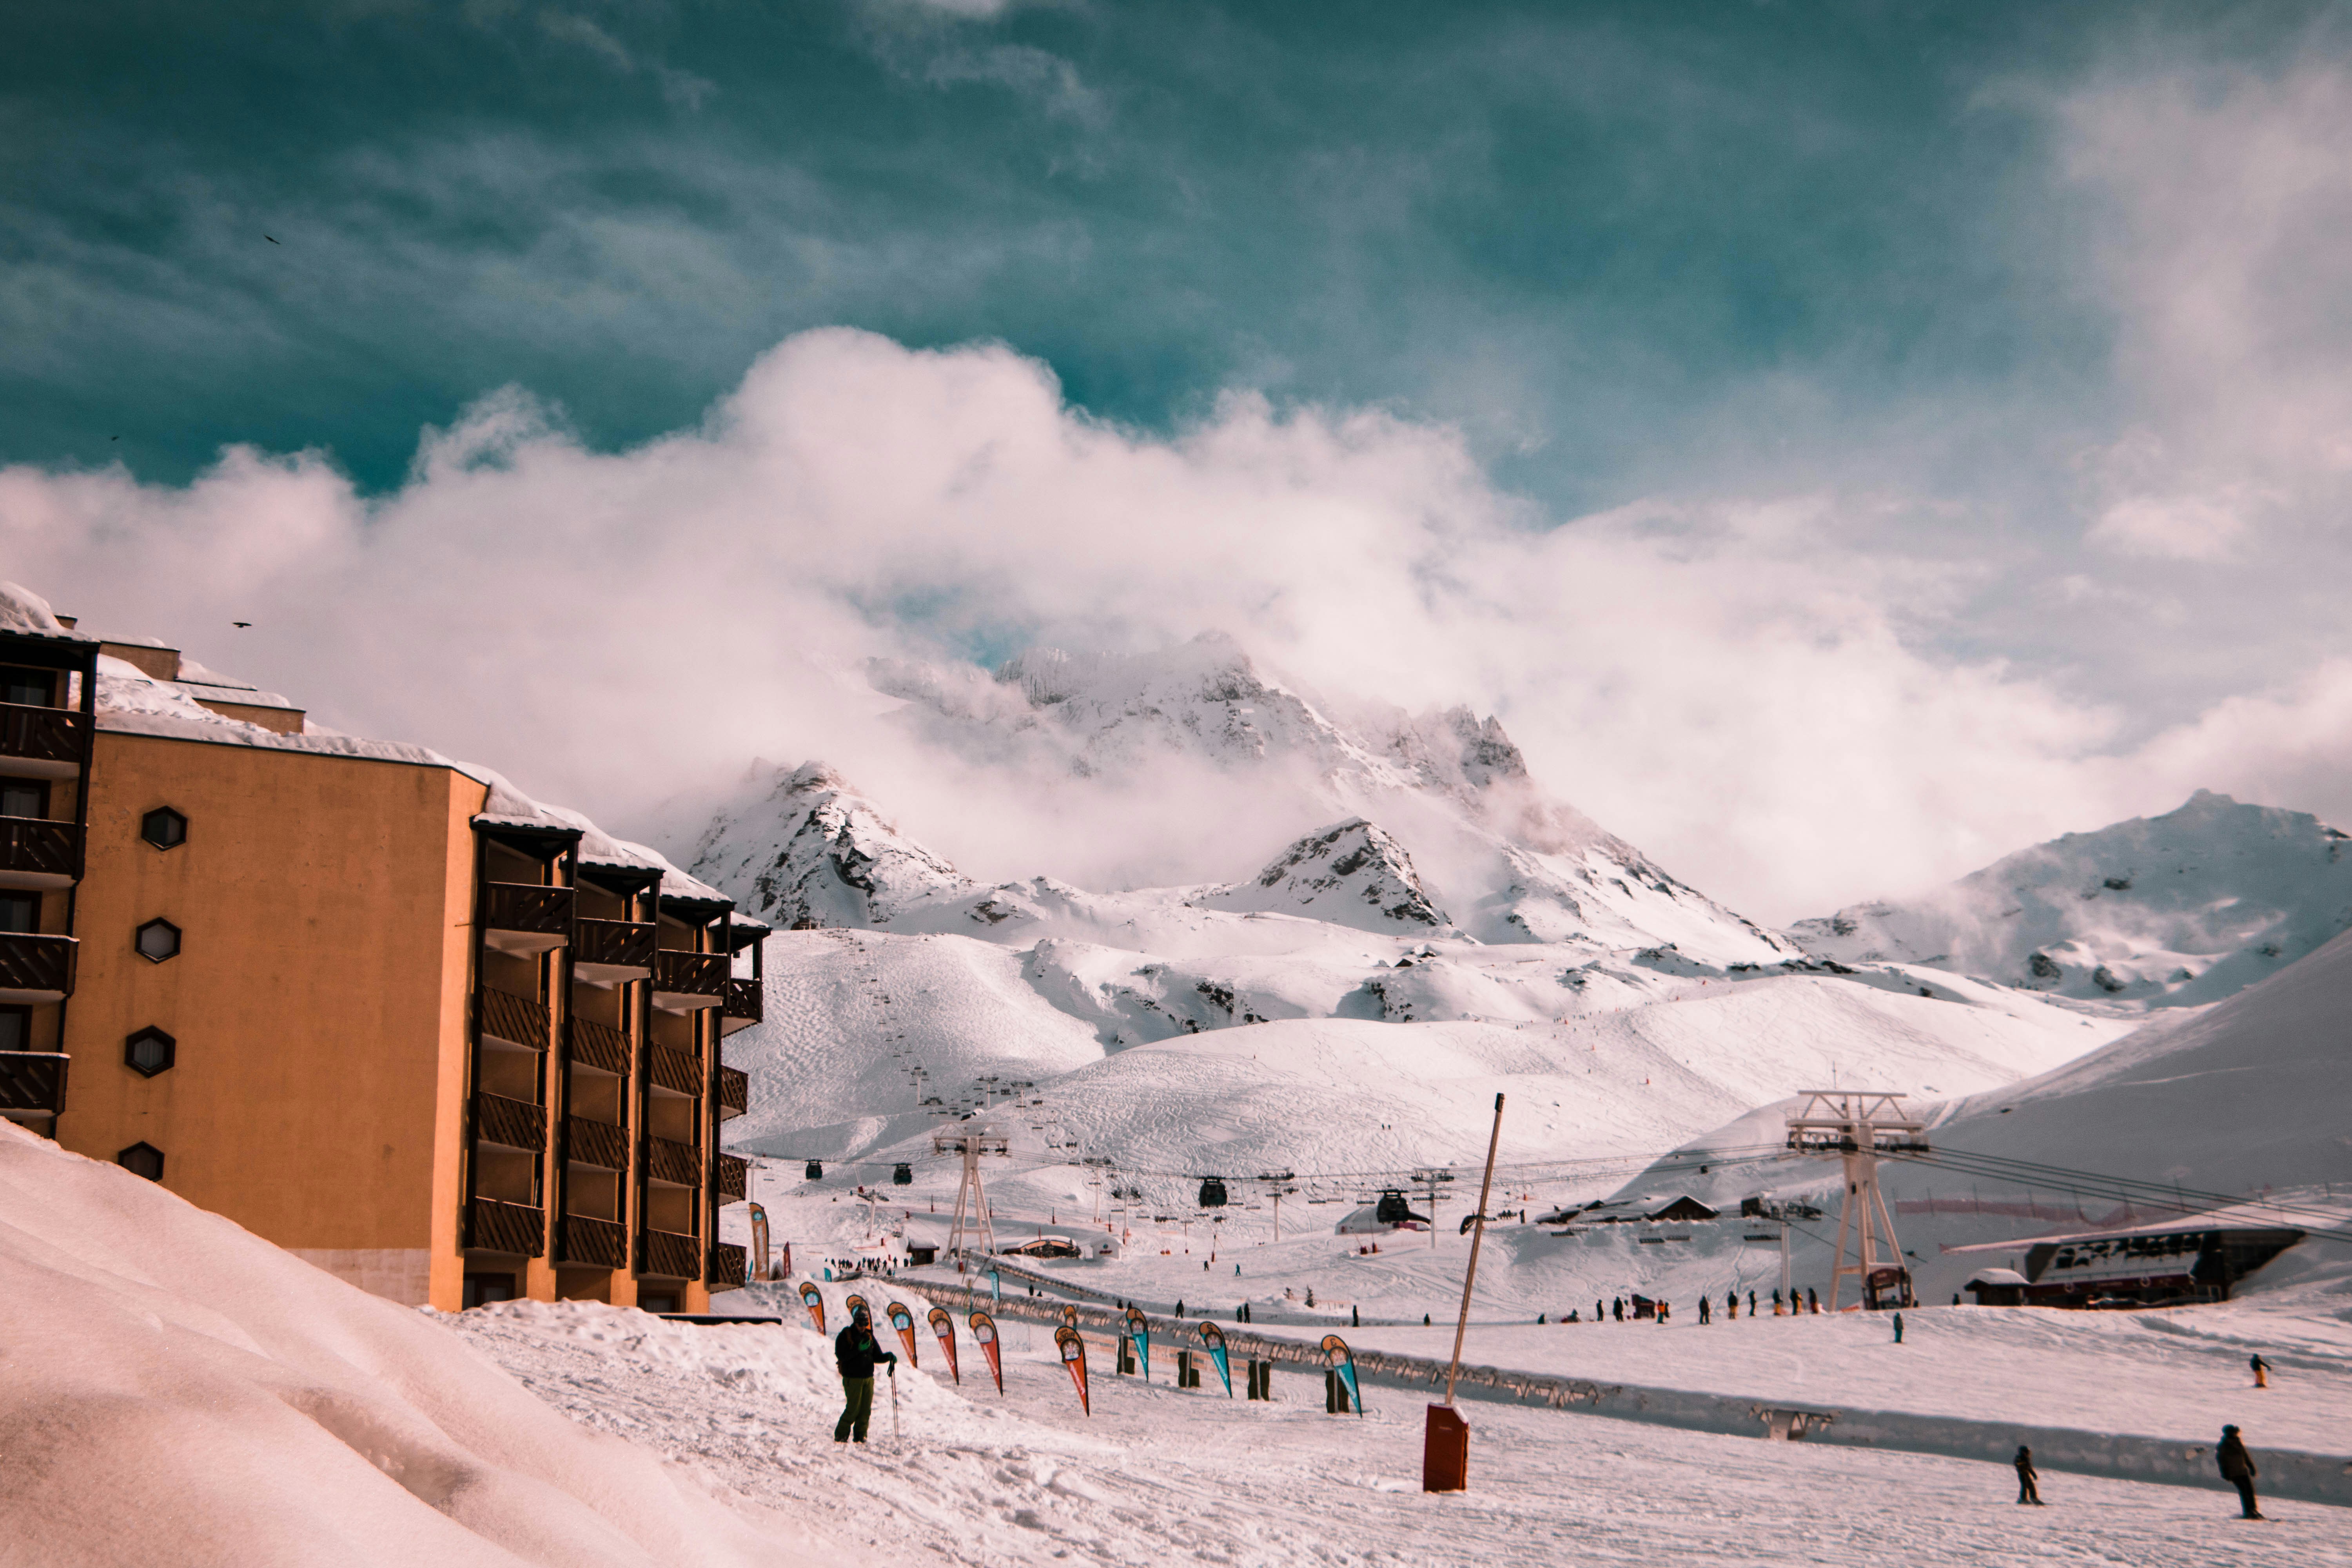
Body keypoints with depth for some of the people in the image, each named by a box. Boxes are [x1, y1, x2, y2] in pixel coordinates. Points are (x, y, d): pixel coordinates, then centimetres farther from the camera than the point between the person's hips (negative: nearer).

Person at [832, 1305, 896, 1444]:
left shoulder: (869, 1336, 13)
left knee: (866, 1409, 3)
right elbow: (842, 1356, -14)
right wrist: (858, 1349, -23)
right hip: (853, 1379, -5)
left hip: (868, 1378, 5)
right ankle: (841, 1435, 3)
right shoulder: (845, 1336, -3)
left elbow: (877, 1356, 15)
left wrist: (889, 1357, -4)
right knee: (853, 1408, -9)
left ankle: (860, 1436, 11)